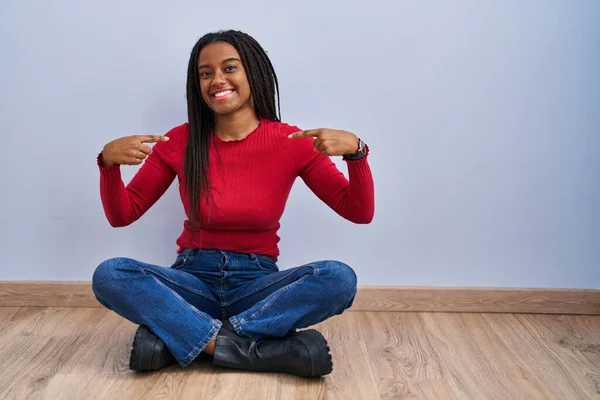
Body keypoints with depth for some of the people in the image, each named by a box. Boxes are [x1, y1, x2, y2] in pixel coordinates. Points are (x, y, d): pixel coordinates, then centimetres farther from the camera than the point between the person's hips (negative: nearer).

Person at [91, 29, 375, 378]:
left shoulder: (292, 142, -6)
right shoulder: (179, 141, -3)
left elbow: (360, 212, -8)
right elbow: (121, 215, 2)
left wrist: (356, 150, -26)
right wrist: (109, 162, -18)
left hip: (258, 282, 0)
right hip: (193, 280, 1)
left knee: (340, 278, -29)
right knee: (109, 275, -26)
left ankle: (173, 338, -26)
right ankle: (265, 351, -29)